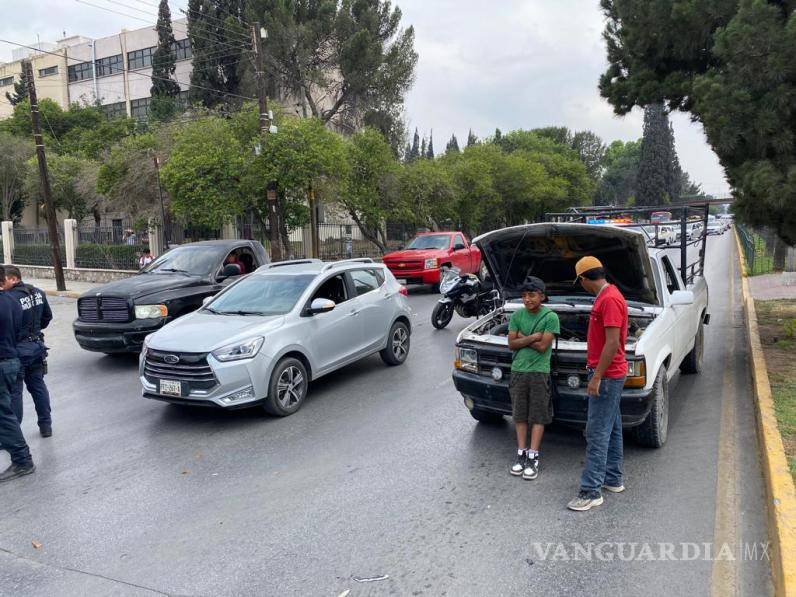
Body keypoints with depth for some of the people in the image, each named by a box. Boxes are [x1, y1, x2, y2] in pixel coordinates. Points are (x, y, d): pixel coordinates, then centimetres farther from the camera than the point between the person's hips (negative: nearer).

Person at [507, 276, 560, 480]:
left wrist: (522, 338, -5)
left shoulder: (550, 317, -8)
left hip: (539, 372, -3)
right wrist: (532, 337, -12)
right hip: (518, 370, 4)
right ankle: (521, 454, 17)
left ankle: (533, 457, 6)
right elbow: (512, 344, -1)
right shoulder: (517, 315, 4)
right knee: (520, 415, 8)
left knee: (538, 416, 1)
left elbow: (542, 346, -14)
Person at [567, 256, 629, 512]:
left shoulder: (610, 300, -20)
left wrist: (597, 377, -23)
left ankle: (591, 491, -2)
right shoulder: (606, 296, 12)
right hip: (610, 374, 11)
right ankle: (613, 480, 29)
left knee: (597, 433, -7)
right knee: (612, 428, 18)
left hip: (607, 376, -11)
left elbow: (612, 343, -25)